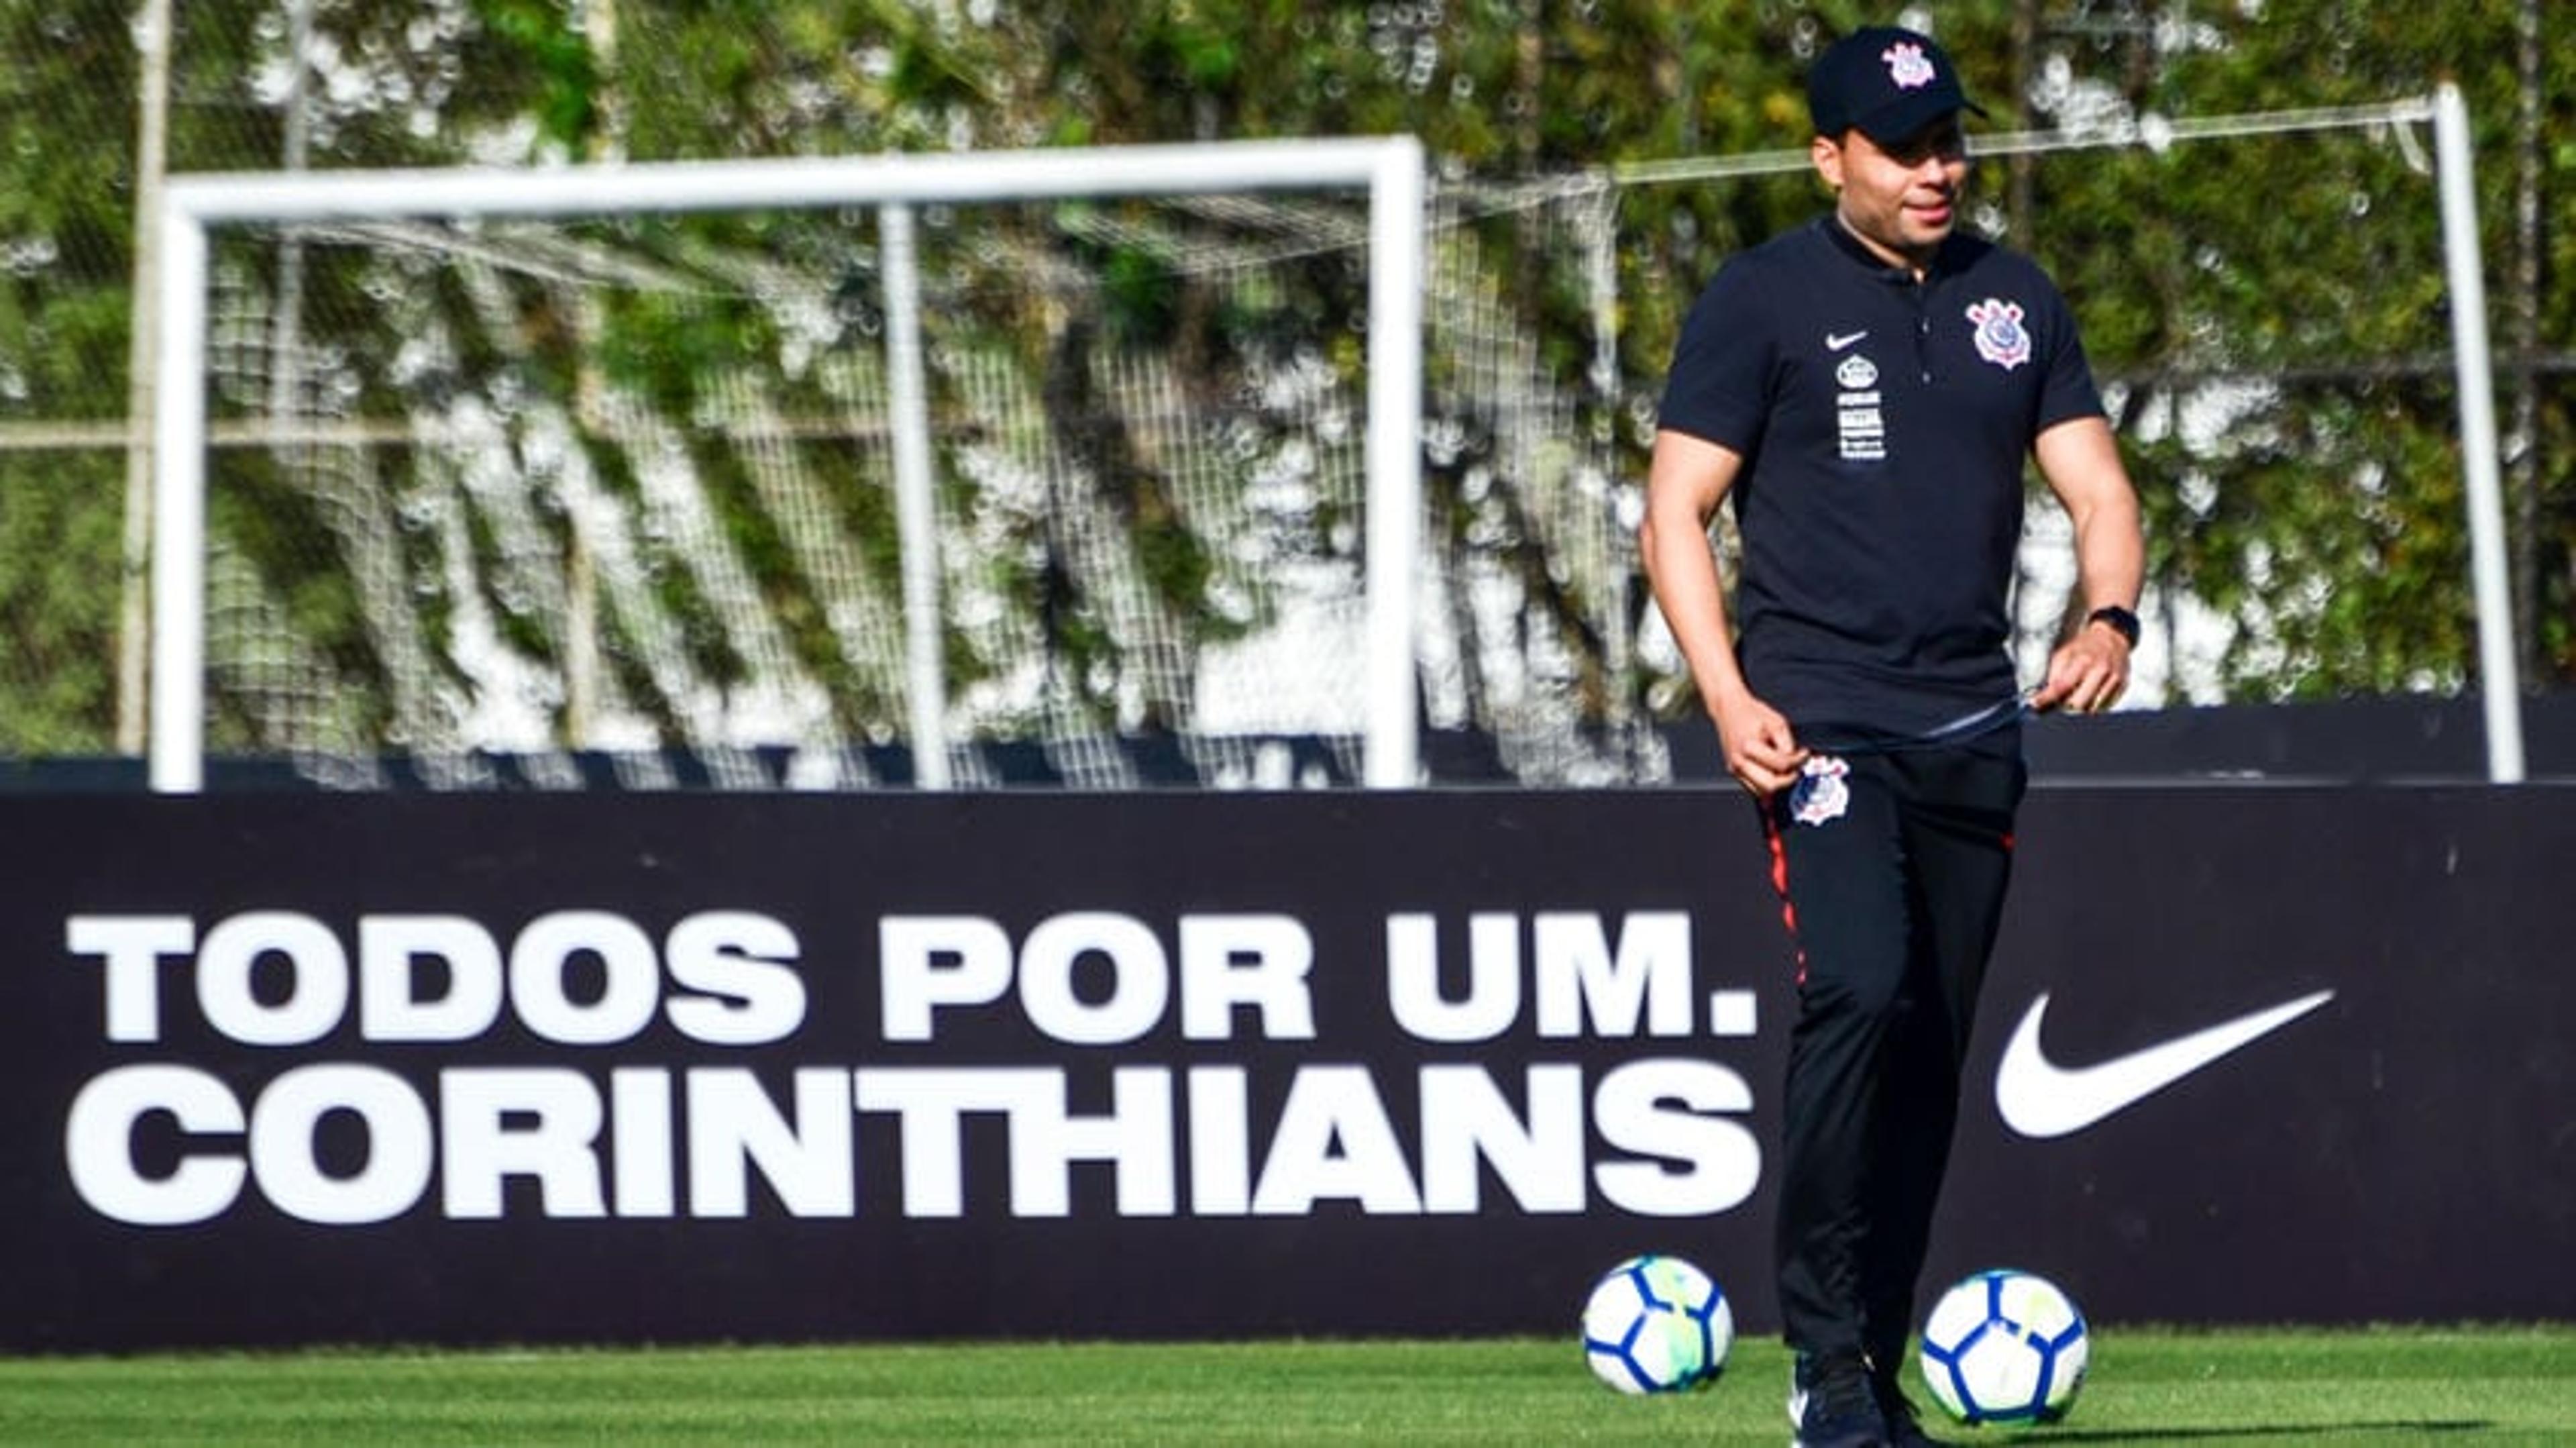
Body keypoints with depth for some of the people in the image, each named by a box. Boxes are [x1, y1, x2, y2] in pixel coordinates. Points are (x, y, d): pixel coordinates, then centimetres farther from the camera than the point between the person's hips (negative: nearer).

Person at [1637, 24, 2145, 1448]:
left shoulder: (2015, 300, 14)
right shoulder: (1763, 299, 0)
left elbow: (2096, 486, 14)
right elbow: (1676, 511, -2)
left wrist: (2108, 617, -8)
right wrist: (1728, 697, -16)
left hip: (1973, 726, 5)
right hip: (1819, 715, -5)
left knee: (1931, 1054, 5)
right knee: (1860, 992, -23)